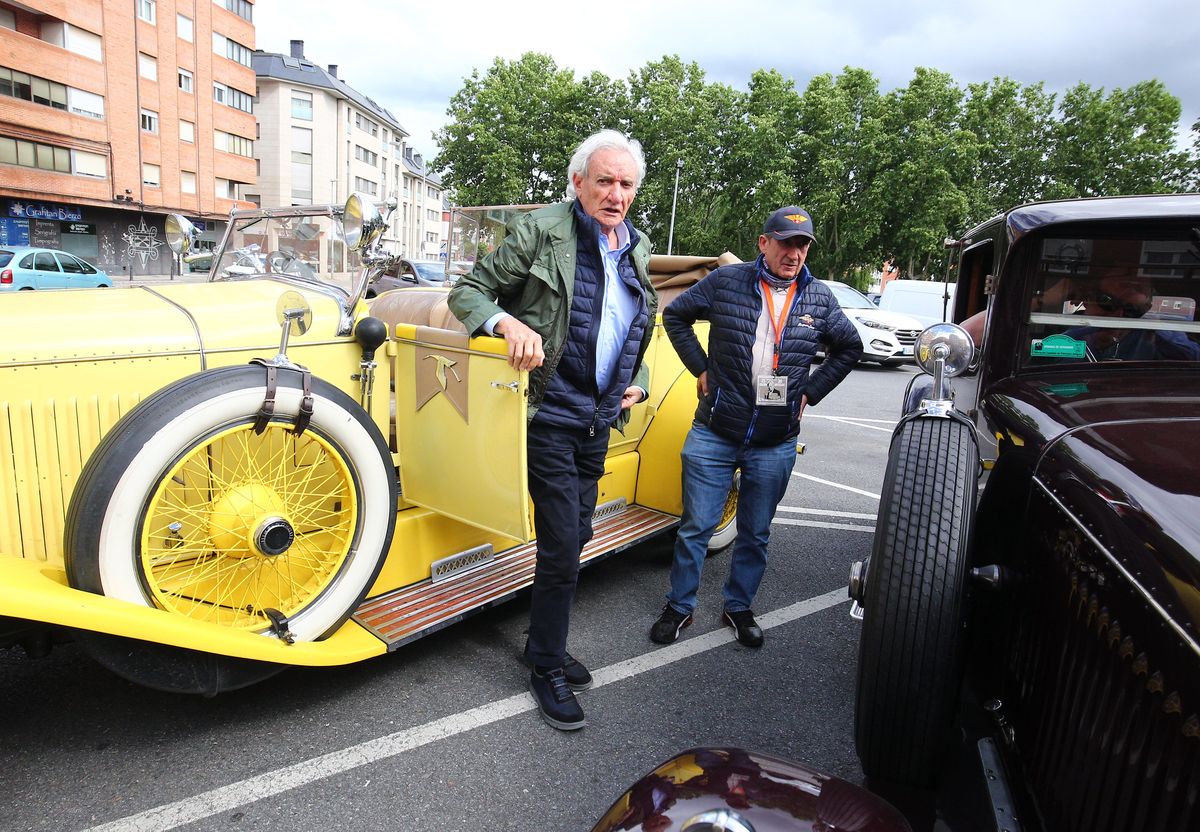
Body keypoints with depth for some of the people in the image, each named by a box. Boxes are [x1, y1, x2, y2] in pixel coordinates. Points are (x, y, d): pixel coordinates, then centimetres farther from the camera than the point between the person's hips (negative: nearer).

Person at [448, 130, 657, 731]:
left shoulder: (636, 249, 12)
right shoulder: (540, 231, -8)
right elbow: (468, 292, -8)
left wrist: (638, 382, 8)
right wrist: (507, 322, -28)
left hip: (598, 421, 7)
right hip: (549, 416, -7)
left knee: (573, 537, 15)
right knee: (562, 546, -5)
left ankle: (548, 646, 34)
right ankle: (547, 667, 16)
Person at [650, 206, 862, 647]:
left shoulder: (819, 298, 4)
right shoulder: (726, 281, -3)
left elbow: (850, 348, 18)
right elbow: (674, 315, 7)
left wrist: (810, 391, 8)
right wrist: (700, 368, 1)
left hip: (775, 445, 2)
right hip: (714, 434, -2)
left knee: (755, 534, 14)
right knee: (696, 526, 6)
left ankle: (739, 607, 34)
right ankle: (679, 607, 24)